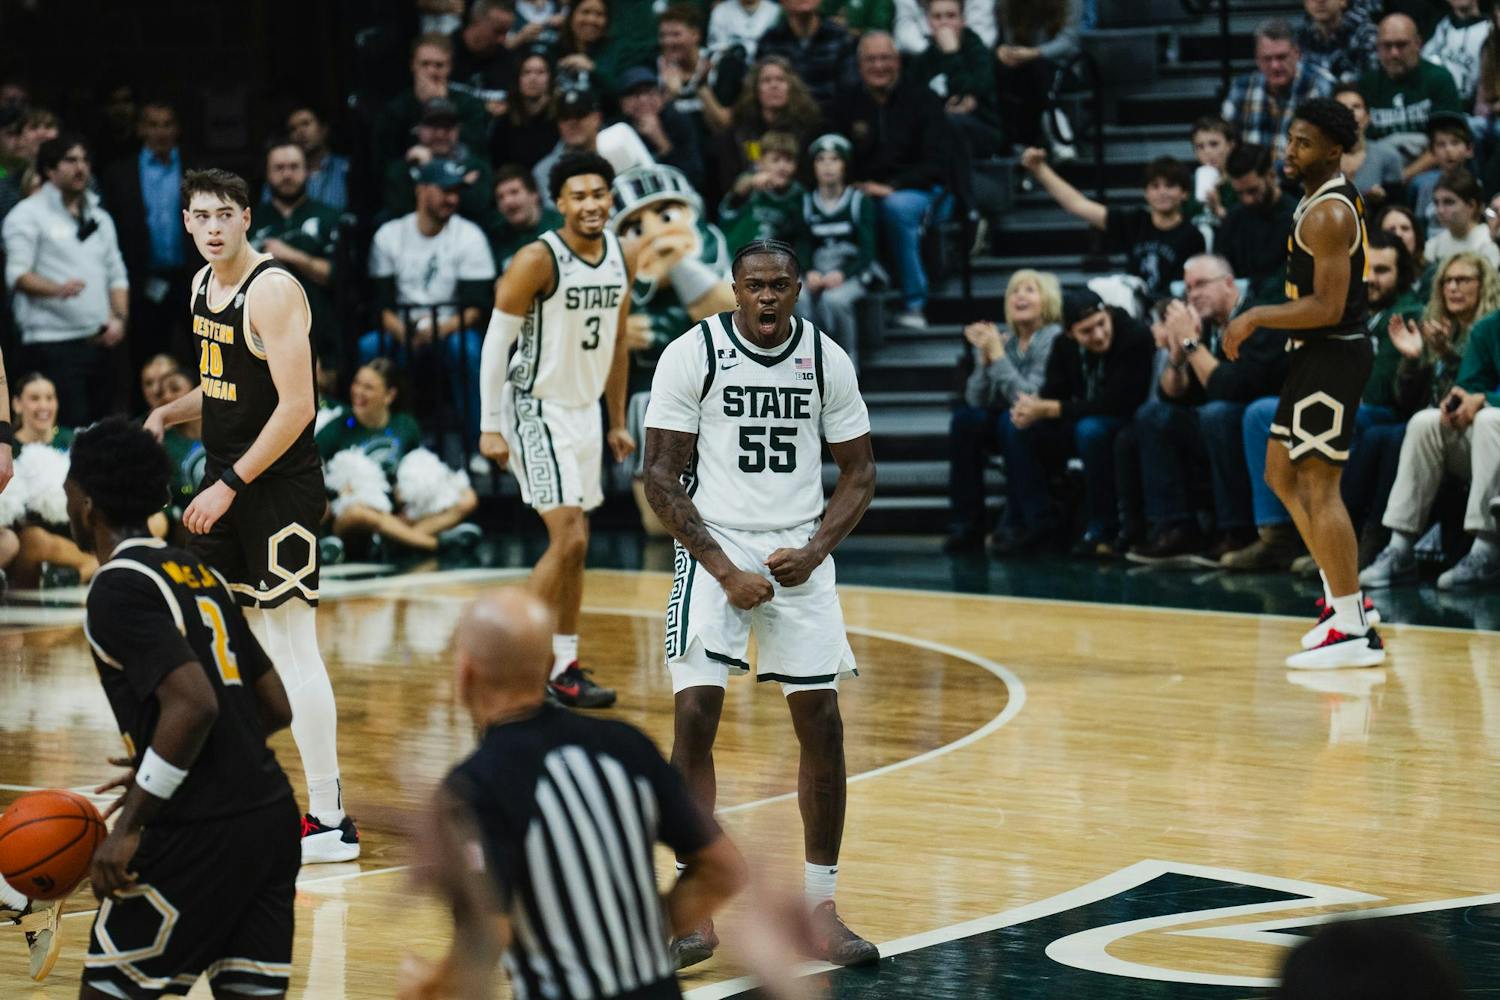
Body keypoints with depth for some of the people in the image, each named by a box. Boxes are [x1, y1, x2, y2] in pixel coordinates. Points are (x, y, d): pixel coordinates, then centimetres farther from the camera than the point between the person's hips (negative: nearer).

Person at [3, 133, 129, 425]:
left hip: (101, 342, 6)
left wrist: (119, 318, 1)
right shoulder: (29, 215, 0)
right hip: (54, 343, -6)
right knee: (70, 430, -15)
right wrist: (57, 289, -28)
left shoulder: (100, 217, 19)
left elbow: (117, 275, 19)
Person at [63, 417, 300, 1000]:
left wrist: (127, 829, -19)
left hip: (200, 835, -8)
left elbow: (194, 704, -22)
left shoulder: (118, 588, -9)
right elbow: (277, 709, 20)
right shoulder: (200, 575, 17)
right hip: (272, 816, 8)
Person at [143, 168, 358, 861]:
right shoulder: (203, 284, 10)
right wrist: (167, 414, 6)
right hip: (223, 480, 9)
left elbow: (296, 407, -22)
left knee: (292, 643, -8)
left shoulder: (272, 290, -17)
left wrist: (231, 485, -21)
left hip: (280, 487, -9)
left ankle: (330, 821, -5)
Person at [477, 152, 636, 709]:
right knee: (569, 538, -14)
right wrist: (490, 427, -17)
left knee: (574, 546, 12)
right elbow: (496, 342, -14)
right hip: (536, 410, -8)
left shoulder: (621, 259, 4)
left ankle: (564, 664, 20)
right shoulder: (538, 260, -17)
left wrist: (618, 422, 16)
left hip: (584, 410, 8)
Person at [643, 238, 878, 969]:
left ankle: (820, 908, 10)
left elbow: (859, 471, 8)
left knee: (822, 723, 0)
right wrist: (727, 571, -14)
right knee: (695, 716, -13)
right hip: (715, 550, -3)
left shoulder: (826, 359, 1)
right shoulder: (692, 355, -7)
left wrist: (816, 549, -8)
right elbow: (661, 476, -7)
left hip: (797, 555, 3)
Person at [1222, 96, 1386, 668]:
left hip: (1331, 354, -11)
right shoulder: (1328, 198, 13)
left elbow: (1327, 308, -24)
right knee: (1282, 476, 16)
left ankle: (1354, 631, -8)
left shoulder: (1328, 214, -19)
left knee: (1319, 487, -9)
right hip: (1317, 354, 11)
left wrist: (1256, 318, -17)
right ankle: (1342, 597, 20)